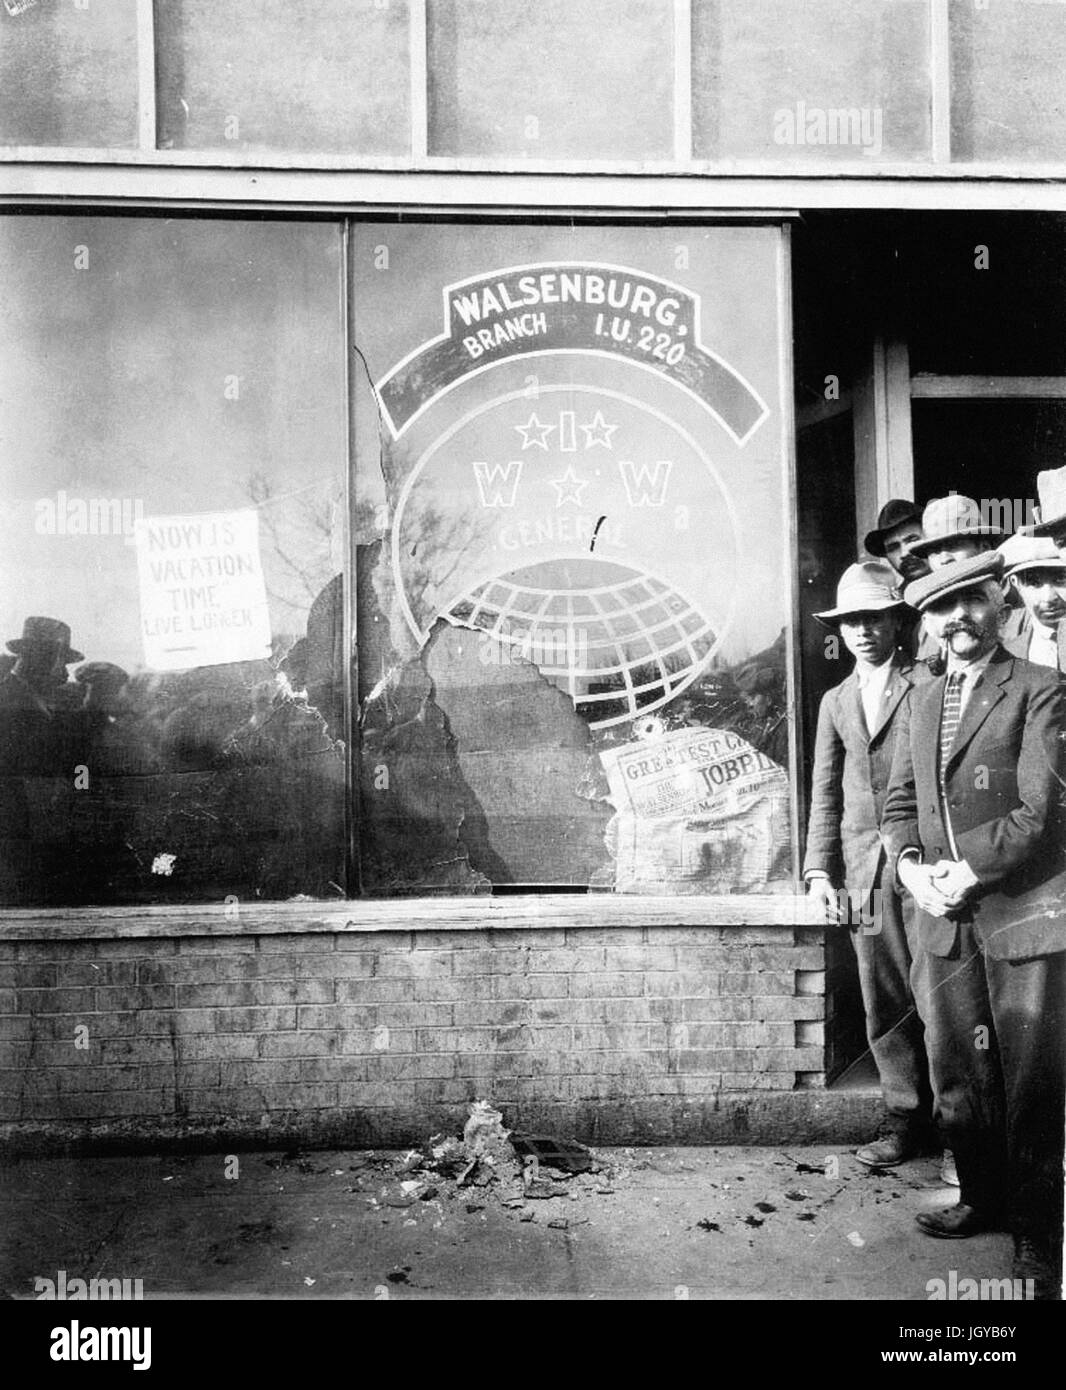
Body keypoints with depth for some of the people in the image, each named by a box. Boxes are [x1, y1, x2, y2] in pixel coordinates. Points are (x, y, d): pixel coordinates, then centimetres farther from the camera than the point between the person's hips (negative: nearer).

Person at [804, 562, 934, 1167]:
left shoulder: (930, 684, 0)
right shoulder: (836, 701, 17)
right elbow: (825, 796, 15)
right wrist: (819, 871, 6)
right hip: (866, 874, 5)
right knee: (886, 1005, 8)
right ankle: (907, 1121, 19)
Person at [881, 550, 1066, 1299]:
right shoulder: (920, 702, 14)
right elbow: (899, 801, 13)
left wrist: (966, 874, -15)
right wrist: (912, 865, -4)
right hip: (946, 920, 5)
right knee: (956, 1075, 13)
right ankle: (983, 1198, 33)